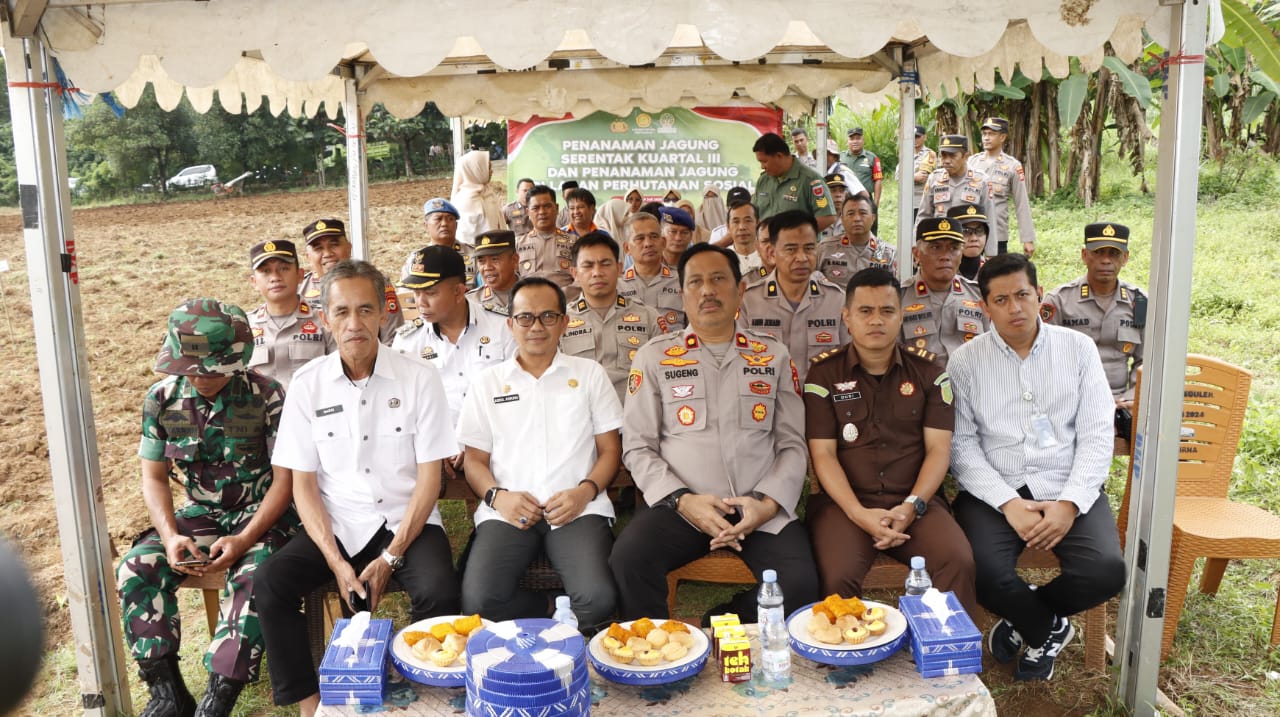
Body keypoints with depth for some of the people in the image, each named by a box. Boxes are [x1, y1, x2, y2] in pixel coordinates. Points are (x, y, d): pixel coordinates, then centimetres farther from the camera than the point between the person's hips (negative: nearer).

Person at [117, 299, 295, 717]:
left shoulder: (267, 396, -14)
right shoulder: (162, 398, -2)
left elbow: (285, 477, -12)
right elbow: (154, 477, 4)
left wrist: (244, 540, -23)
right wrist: (170, 536, -14)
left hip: (261, 513, -4)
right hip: (200, 514, 4)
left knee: (253, 576, -33)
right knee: (136, 570, -19)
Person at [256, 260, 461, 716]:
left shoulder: (419, 378, -5)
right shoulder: (307, 384, 0)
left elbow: (429, 478, -5)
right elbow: (303, 484, 1)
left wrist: (390, 557, -13)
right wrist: (336, 561, -12)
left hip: (405, 521, -2)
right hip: (337, 525, 2)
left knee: (439, 593, -28)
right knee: (269, 584, -21)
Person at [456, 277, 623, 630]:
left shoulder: (590, 373, 16)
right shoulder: (488, 383, 17)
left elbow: (610, 449, 13)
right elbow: (475, 460, 15)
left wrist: (585, 491, -7)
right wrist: (497, 496, -7)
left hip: (578, 510, -1)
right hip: (508, 512, 1)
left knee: (598, 600, -28)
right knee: (478, 601, -25)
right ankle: (555, 611, 1)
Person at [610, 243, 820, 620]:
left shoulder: (774, 356, 14)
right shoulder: (654, 356, 9)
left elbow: (792, 444, 10)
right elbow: (638, 447, 5)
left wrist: (769, 502, -8)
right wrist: (682, 501, -12)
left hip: (761, 509, 1)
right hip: (680, 505, -1)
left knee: (801, 584, -26)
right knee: (628, 561, -30)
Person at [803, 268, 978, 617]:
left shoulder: (928, 371, 11)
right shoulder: (824, 373, 6)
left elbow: (938, 448, 5)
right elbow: (823, 453, 0)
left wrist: (912, 506, -11)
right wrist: (859, 514, -14)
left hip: (914, 500, 2)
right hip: (845, 501, -2)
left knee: (959, 561, -26)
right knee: (837, 576, -30)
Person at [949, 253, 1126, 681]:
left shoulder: (1078, 348, 8)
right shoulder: (966, 361, 4)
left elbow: (1096, 435, 3)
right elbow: (962, 444, -2)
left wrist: (1069, 503, -11)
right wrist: (1008, 503, -15)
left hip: (1067, 489, 2)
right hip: (994, 492, -1)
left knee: (1105, 570, -24)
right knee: (984, 573, -28)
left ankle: (1022, 618, 9)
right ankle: (1047, 629, 8)